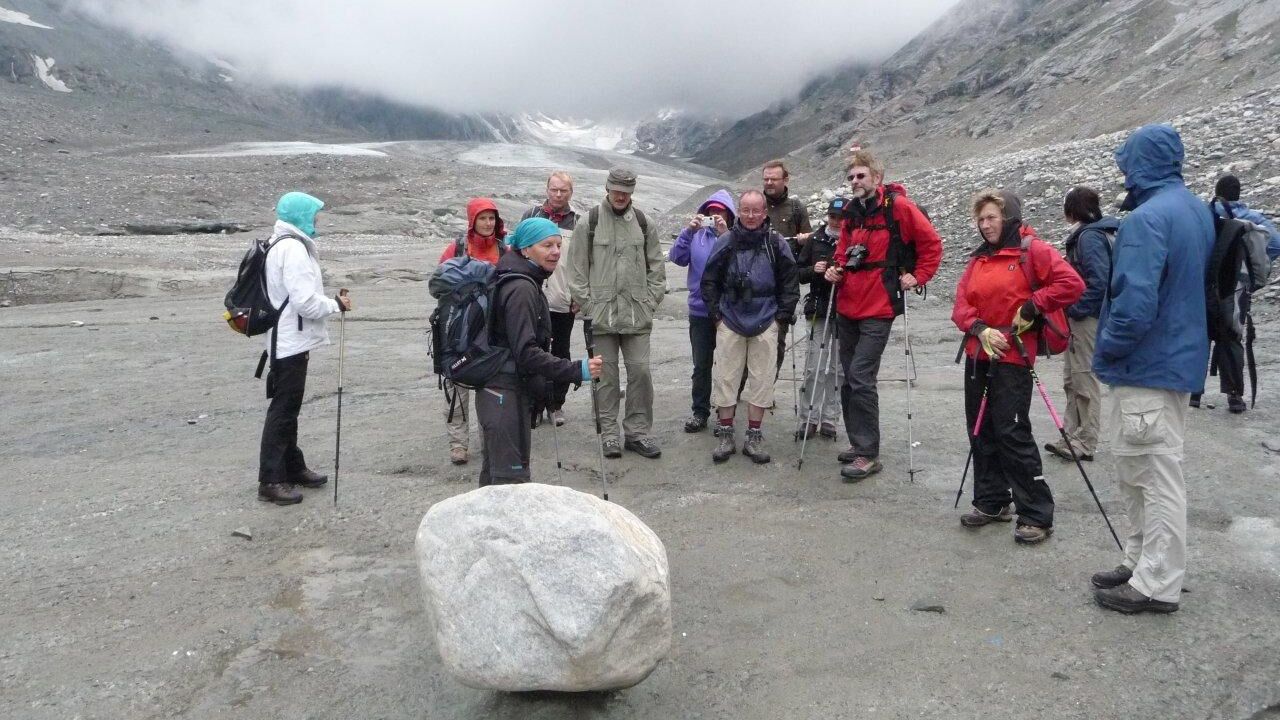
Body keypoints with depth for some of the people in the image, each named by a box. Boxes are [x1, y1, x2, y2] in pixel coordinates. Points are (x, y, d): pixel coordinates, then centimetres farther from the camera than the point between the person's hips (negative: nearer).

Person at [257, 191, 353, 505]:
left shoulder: (285, 244, 14)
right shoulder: (293, 248, -19)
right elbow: (305, 301, -24)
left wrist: (330, 302, 11)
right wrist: (337, 304, -10)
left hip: (288, 339, 11)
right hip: (290, 341, -11)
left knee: (288, 407, 18)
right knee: (283, 409, -4)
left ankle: (293, 467, 29)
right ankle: (271, 480, 2)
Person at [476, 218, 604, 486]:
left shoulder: (526, 283, 13)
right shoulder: (521, 288, -19)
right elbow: (526, 352, -25)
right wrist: (577, 370, -29)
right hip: (506, 392, -10)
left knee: (494, 470, 19)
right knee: (512, 474, -10)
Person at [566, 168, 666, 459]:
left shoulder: (643, 224, 9)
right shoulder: (589, 223, 1)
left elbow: (656, 266, 12)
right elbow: (576, 268, 1)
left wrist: (651, 301, 4)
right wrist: (588, 304, -5)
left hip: (637, 314, 2)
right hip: (601, 313, -2)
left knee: (640, 372, 1)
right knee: (606, 375, 4)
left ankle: (638, 432, 12)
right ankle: (609, 433, 14)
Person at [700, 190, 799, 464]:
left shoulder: (777, 244, 2)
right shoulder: (726, 242, 1)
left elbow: (789, 283, 7)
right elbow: (709, 280, 7)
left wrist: (783, 316, 1)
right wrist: (716, 314, 2)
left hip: (765, 322, 0)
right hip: (730, 321, 0)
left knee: (762, 379, 3)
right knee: (725, 377, 2)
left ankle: (754, 438, 13)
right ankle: (726, 436, 13)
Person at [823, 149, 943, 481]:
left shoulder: (898, 206, -8)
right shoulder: (851, 212, 11)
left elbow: (931, 242, -3)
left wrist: (918, 277, -6)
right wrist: (836, 269, 2)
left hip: (878, 308, -7)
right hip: (847, 307, 7)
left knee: (860, 377, -11)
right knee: (850, 377, 11)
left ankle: (868, 455, -3)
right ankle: (858, 442, 24)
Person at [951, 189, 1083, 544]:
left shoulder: (1032, 250, -6)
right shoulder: (978, 259, 14)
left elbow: (1072, 284, -16)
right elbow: (961, 305, 6)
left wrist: (1033, 306, -15)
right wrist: (980, 329, -11)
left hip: (1013, 357, -7)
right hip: (977, 354, 7)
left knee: (1012, 433, -8)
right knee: (980, 429, 12)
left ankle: (1037, 515, 2)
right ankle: (991, 501, 25)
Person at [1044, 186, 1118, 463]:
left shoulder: (1090, 236, -15)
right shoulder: (1088, 233, 14)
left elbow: (1098, 280, -23)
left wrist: (1075, 310, -16)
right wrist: (1073, 310, 12)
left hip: (1087, 318, -10)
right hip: (1080, 318, 10)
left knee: (1085, 379, -2)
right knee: (1072, 380, 15)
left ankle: (1086, 443, 6)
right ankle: (1073, 435, 23)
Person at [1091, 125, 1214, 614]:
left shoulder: (1147, 217, -20)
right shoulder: (1199, 211, 12)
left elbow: (1135, 301, -27)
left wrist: (1106, 351, -12)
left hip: (1144, 370, -10)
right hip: (1180, 359, 10)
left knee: (1155, 477, 0)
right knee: (1142, 473, 19)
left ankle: (1156, 586, 11)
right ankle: (1143, 563, 30)